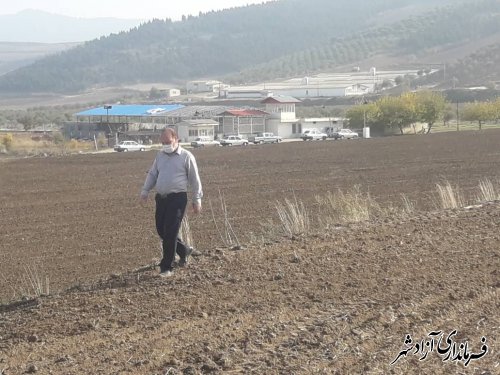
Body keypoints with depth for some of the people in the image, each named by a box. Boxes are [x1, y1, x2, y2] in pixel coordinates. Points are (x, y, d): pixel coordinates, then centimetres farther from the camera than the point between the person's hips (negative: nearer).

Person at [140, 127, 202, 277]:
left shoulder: (186, 156, -4)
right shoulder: (160, 155, 12)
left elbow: (195, 180, -2)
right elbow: (152, 174, 19)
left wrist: (197, 200, -2)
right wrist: (145, 191, 10)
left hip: (177, 198, -6)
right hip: (161, 197, 6)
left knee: (170, 232, -8)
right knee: (161, 230, 8)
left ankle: (166, 267, 1)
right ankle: (184, 251, 31)